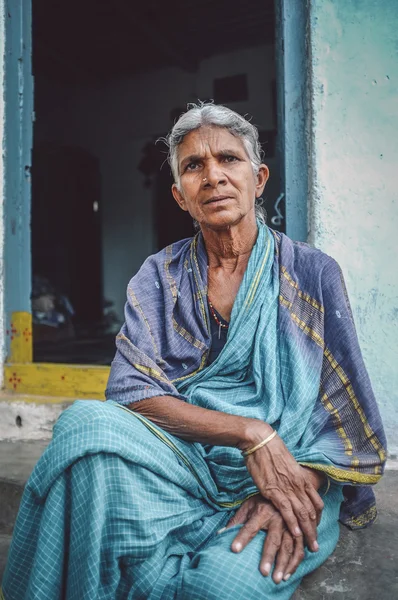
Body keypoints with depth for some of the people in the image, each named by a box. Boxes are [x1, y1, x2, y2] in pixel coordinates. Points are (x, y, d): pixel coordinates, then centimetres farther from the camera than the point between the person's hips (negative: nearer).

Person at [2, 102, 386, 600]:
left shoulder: (312, 273, 4)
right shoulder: (160, 276, 7)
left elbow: (344, 412, 2)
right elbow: (131, 390, -6)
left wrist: (296, 485, -18)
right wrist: (251, 433, -19)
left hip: (292, 471, -1)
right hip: (181, 460, 2)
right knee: (88, 423, -29)